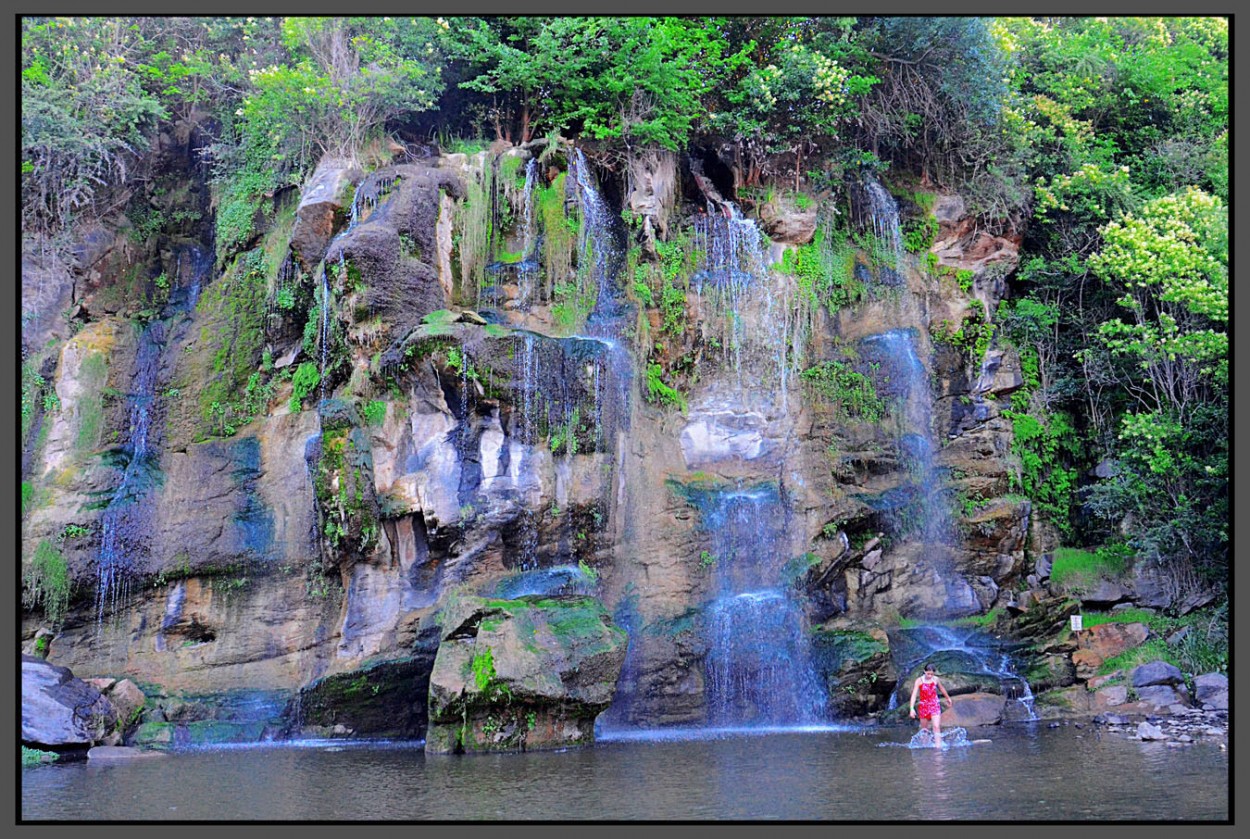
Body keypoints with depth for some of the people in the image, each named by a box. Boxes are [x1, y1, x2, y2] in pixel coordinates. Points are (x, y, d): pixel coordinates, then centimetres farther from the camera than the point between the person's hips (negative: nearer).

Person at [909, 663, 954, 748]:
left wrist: (948, 698, 34)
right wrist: (912, 708, -25)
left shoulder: (936, 679, -3)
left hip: (935, 705, 0)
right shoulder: (919, 681, -10)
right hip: (924, 706, 0)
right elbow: (914, 695, -15)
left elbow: (942, 688, 18)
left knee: (936, 726, -15)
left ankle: (938, 745, -19)